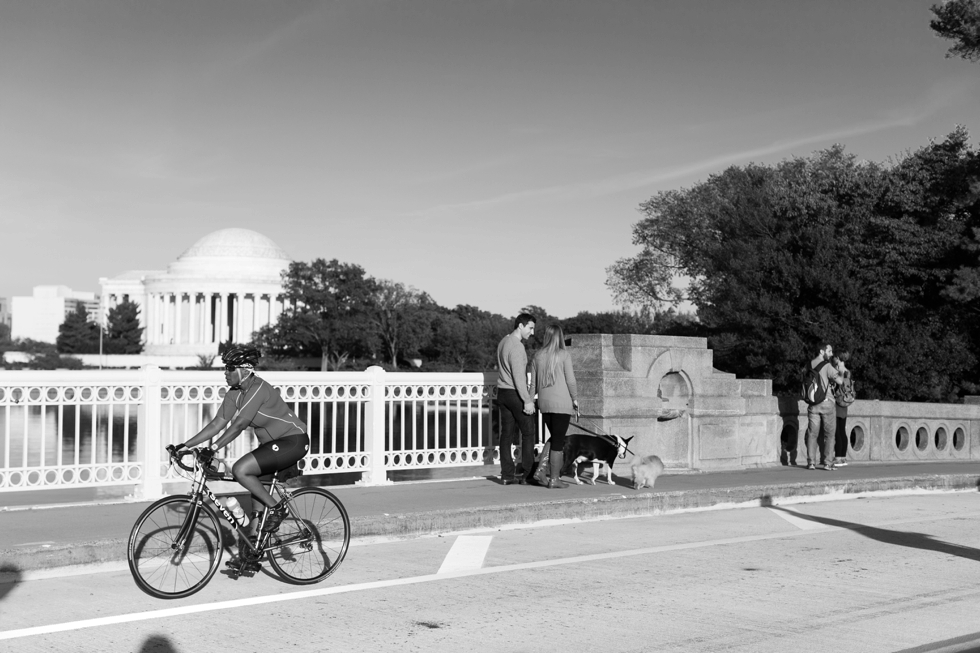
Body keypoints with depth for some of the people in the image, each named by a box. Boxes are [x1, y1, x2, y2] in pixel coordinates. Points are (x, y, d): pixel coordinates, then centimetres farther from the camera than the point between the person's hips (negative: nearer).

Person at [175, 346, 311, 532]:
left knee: (240, 470, -20)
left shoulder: (258, 389, -23)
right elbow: (217, 423, 3)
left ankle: (276, 508, -6)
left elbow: (238, 425, -29)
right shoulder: (235, 393, 3)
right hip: (273, 442, 9)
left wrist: (213, 448, -34)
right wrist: (185, 445, -2)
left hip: (293, 440, -9)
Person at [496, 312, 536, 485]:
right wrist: (527, 400, -22)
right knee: (528, 433, 2)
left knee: (507, 433, 7)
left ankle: (507, 474, 7)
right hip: (515, 393, -8)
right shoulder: (517, 346, -17)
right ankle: (526, 474, 2)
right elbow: (519, 376, -22)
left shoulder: (503, 343, 12)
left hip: (502, 392, 8)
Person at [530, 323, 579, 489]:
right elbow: (570, 380, -9)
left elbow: (533, 382, 8)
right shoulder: (563, 355, -8)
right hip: (562, 403, -5)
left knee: (554, 438, 20)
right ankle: (554, 479, 3)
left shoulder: (538, 356, 5)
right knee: (558, 440, 1)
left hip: (544, 403, 5)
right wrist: (575, 399, 2)